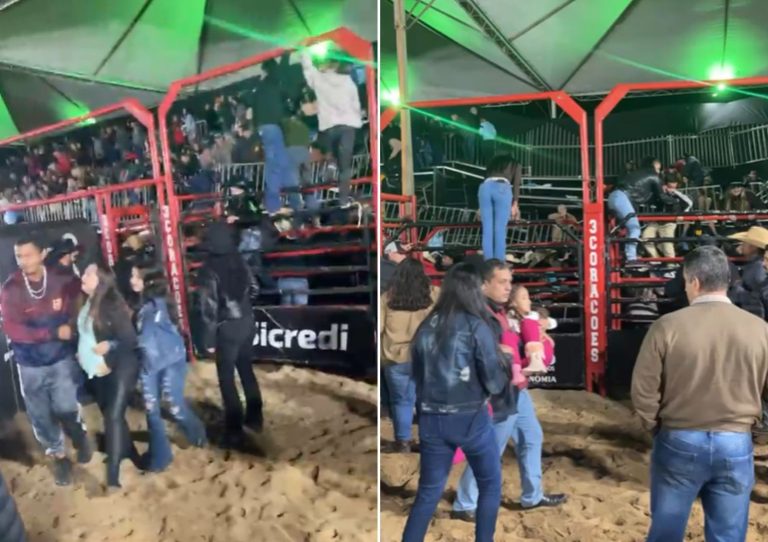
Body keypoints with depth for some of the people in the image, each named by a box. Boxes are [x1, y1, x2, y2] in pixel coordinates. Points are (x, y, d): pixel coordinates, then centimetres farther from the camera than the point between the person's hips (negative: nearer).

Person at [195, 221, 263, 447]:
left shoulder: (209, 270, -18)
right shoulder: (239, 260, -1)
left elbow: (208, 309, -18)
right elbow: (253, 288, 10)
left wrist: (208, 339, -11)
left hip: (227, 328, -6)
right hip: (247, 322, 6)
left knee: (227, 378, 5)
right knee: (247, 370, 20)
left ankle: (234, 430, 10)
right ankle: (255, 417, 31)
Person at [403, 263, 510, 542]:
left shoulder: (426, 327, 2)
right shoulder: (475, 326, -12)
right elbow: (494, 383, -11)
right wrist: (505, 372, 9)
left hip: (431, 420, 4)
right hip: (469, 418, -4)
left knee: (428, 491, 15)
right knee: (490, 484, 18)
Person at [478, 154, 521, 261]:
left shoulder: (493, 162, 36)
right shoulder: (515, 164, 27)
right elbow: (516, 184, 11)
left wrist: (481, 209, 25)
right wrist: (515, 204, 4)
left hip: (485, 187, 3)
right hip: (502, 187, -3)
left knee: (487, 230, 2)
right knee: (500, 230, -3)